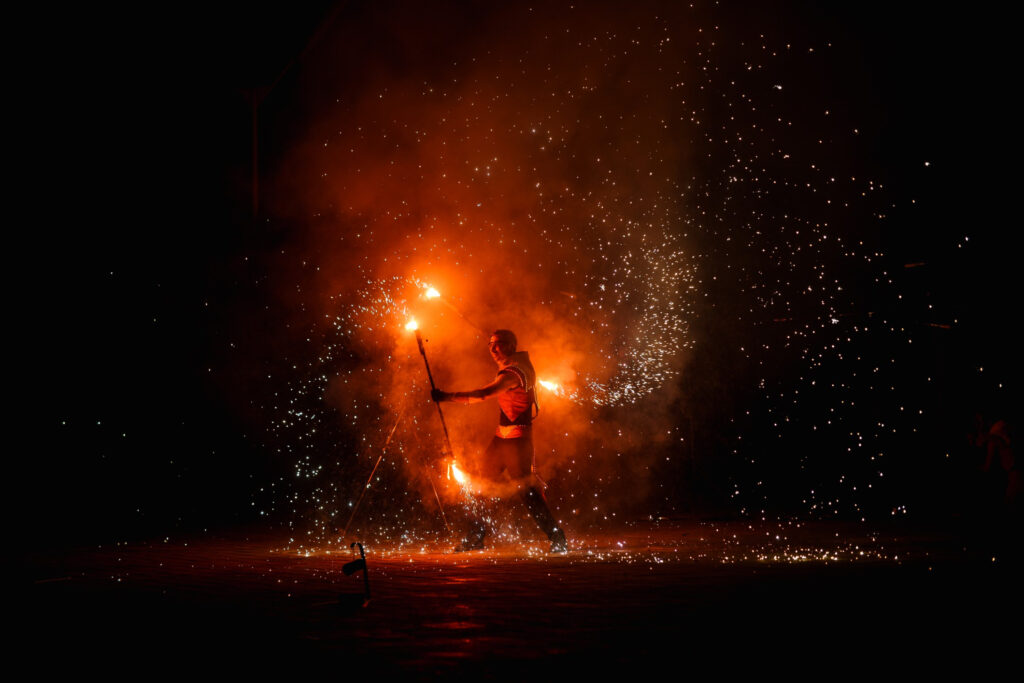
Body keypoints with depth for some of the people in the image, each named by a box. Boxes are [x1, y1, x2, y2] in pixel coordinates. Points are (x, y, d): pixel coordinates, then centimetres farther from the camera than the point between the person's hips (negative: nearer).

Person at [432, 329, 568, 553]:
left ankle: (557, 539, -5)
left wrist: (447, 396, -31)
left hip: (517, 439, -10)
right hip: (502, 436, 10)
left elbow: (483, 395, -31)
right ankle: (475, 537, 17)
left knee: (525, 488, -11)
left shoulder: (513, 372, -20)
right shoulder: (521, 362, 10)